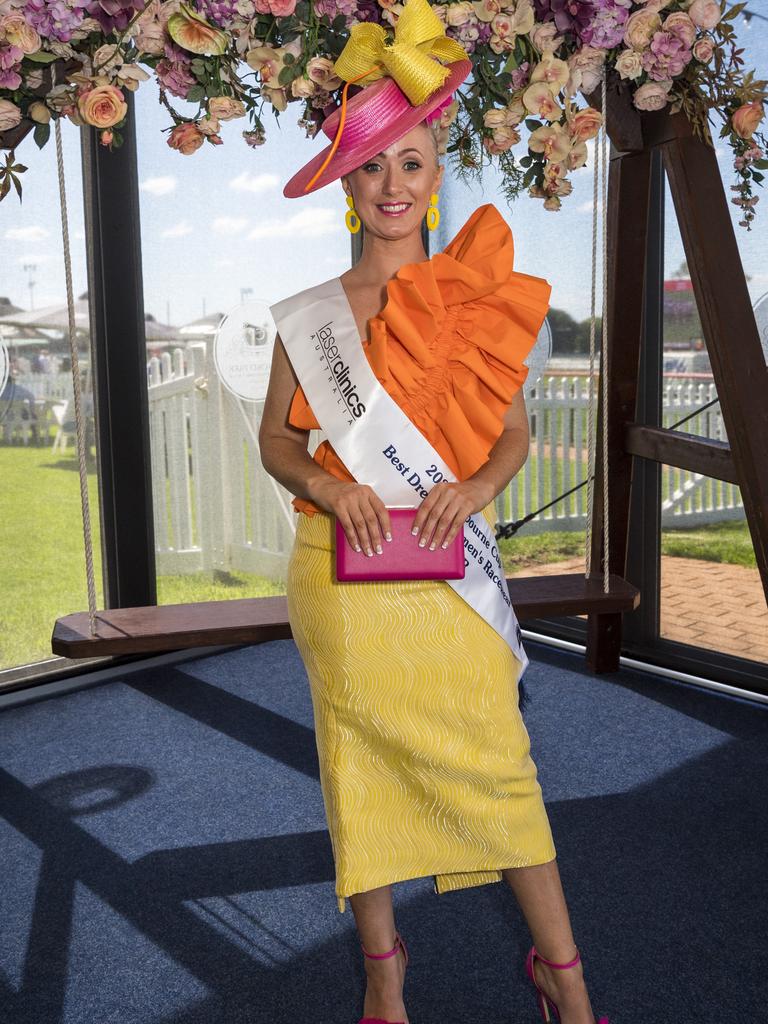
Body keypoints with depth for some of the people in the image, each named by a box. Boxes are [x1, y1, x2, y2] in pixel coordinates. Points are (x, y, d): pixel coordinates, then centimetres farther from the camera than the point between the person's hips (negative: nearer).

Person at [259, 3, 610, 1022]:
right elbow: (275, 438, 8)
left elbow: (513, 430, 7)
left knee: (497, 759, 1)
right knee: (361, 761, 7)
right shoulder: (309, 312, 5)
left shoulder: (475, 297, 6)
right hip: (343, 566, 1)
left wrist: (476, 487, -13)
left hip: (445, 563, 0)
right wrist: (330, 488, -12)